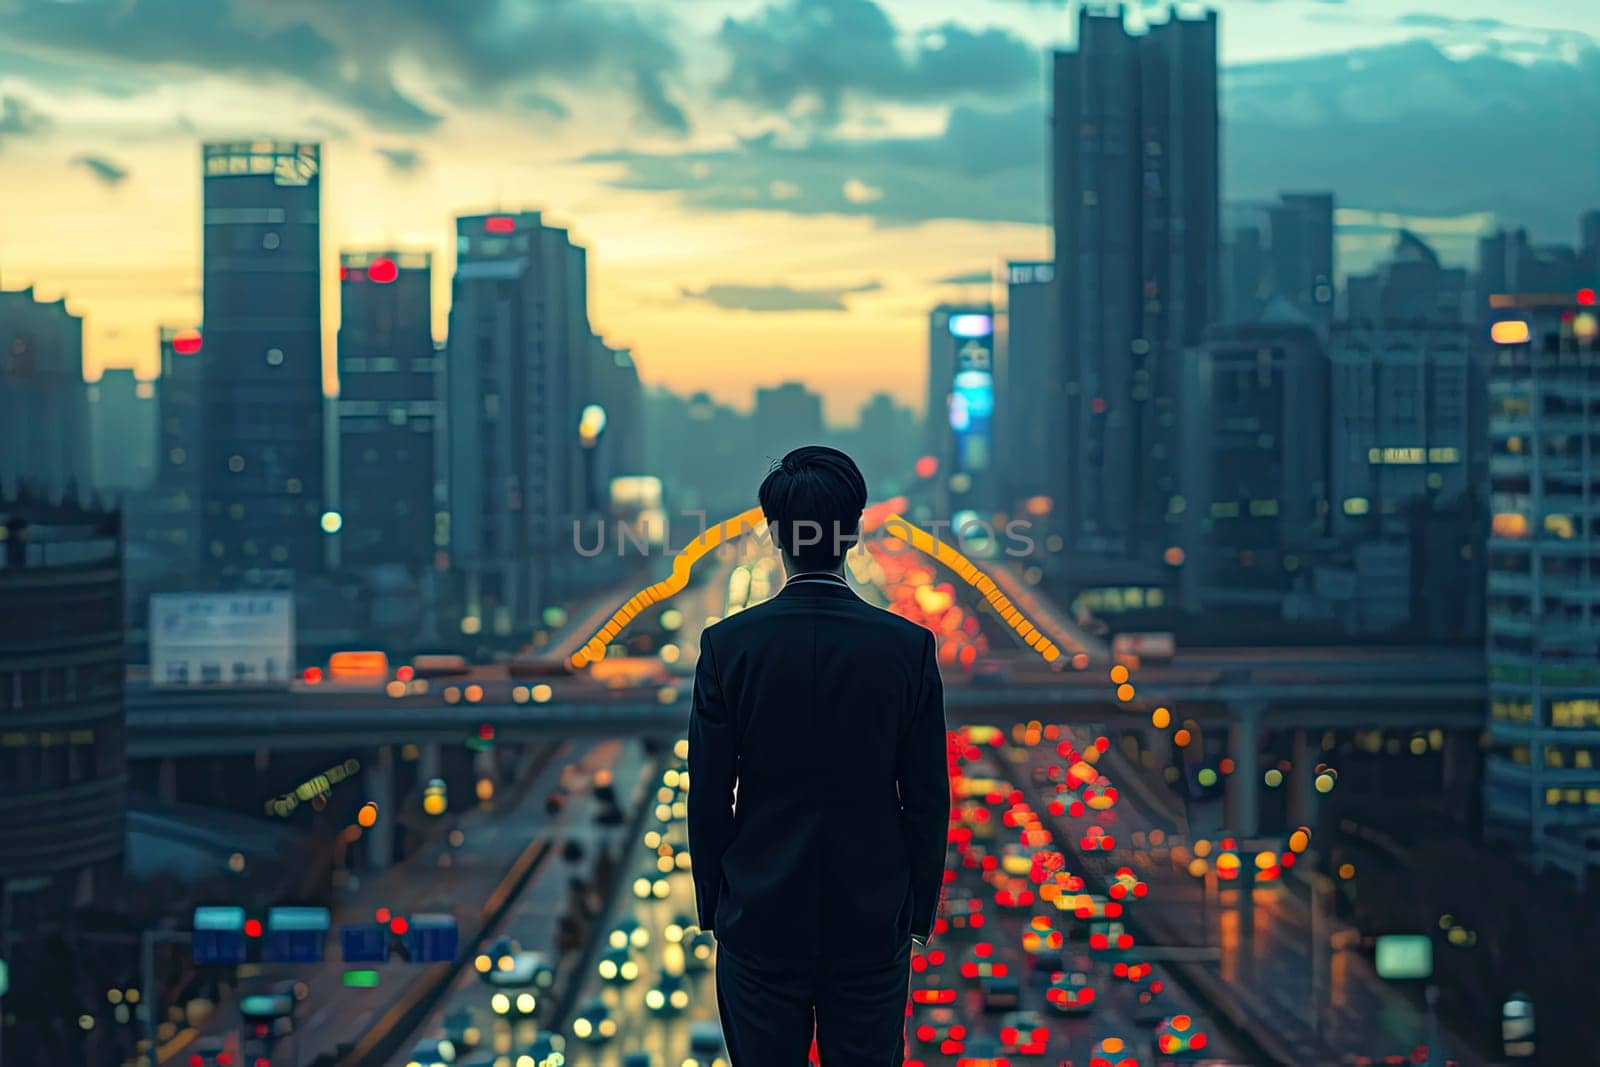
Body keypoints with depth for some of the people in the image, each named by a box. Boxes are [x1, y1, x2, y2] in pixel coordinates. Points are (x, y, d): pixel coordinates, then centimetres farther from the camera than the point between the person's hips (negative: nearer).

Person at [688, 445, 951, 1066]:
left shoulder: (728, 645, -10)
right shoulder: (908, 646, -9)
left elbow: (708, 798, -4)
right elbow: (927, 799, -3)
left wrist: (712, 905, 9)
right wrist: (920, 909, 9)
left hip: (759, 922, 0)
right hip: (873, 921, 0)